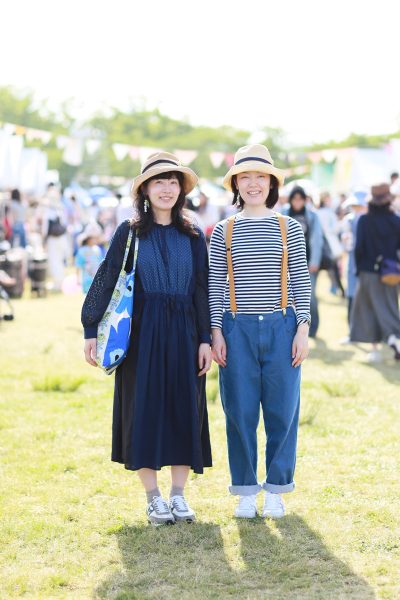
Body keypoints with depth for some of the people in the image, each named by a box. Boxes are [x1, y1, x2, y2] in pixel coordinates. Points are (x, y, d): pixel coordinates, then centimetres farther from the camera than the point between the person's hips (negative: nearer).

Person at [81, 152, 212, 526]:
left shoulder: (192, 236, 7)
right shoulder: (129, 233, 2)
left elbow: (202, 290, 6)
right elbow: (106, 281, -1)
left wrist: (205, 339, 0)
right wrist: (91, 330, -7)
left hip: (183, 333, 2)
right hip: (141, 332, -2)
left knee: (184, 409, 2)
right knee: (144, 409, 0)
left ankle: (178, 495, 12)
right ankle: (153, 498, 8)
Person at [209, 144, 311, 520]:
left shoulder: (289, 228, 4)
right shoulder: (223, 231, 4)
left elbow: (301, 282, 4)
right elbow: (216, 285, 5)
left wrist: (303, 329, -2)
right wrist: (216, 331, -1)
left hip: (282, 328, 0)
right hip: (237, 330, 0)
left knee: (282, 410, 4)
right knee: (240, 412, 4)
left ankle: (276, 488, 18)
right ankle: (246, 490, 16)